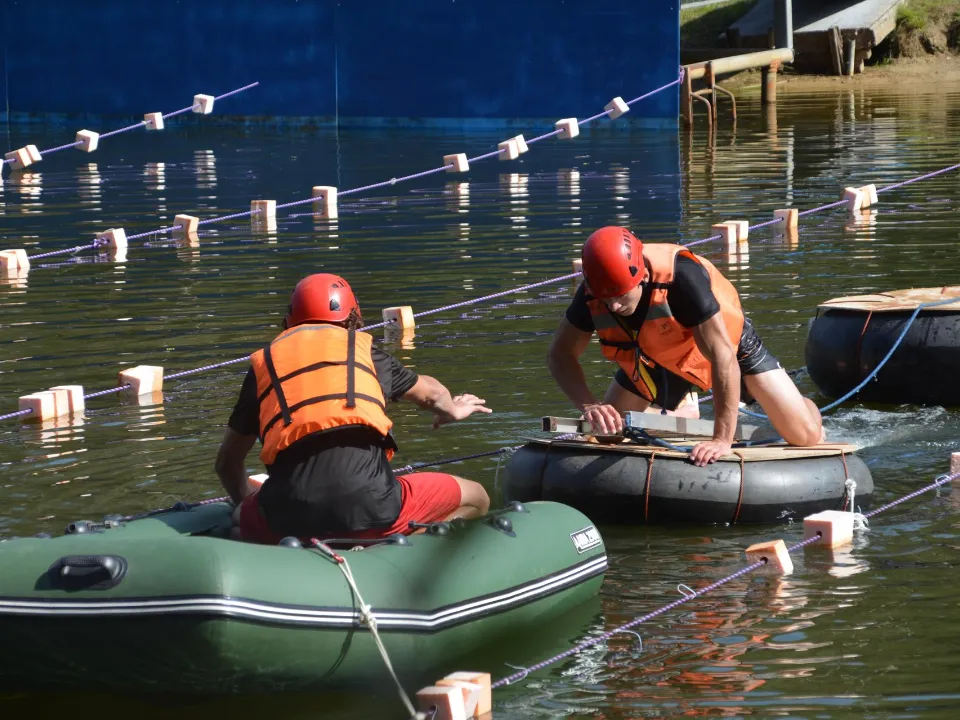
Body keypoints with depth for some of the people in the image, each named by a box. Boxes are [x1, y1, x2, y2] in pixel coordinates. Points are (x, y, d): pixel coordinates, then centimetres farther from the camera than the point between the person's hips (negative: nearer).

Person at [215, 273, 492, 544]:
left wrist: (245, 502, 49)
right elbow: (432, 393, 38)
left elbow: (227, 462, 28)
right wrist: (452, 410, 62)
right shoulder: (361, 348, 19)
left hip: (290, 516, 1)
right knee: (476, 499, 18)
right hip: (368, 502, -1)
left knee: (239, 521, 32)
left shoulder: (263, 361, 21)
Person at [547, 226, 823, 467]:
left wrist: (723, 439, -47)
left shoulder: (681, 276, -43)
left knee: (806, 436, -11)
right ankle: (685, 411, 34)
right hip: (659, 356, 4)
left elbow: (722, 356, -44)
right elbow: (560, 354, -20)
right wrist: (588, 405, -40)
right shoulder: (594, 292, -29)